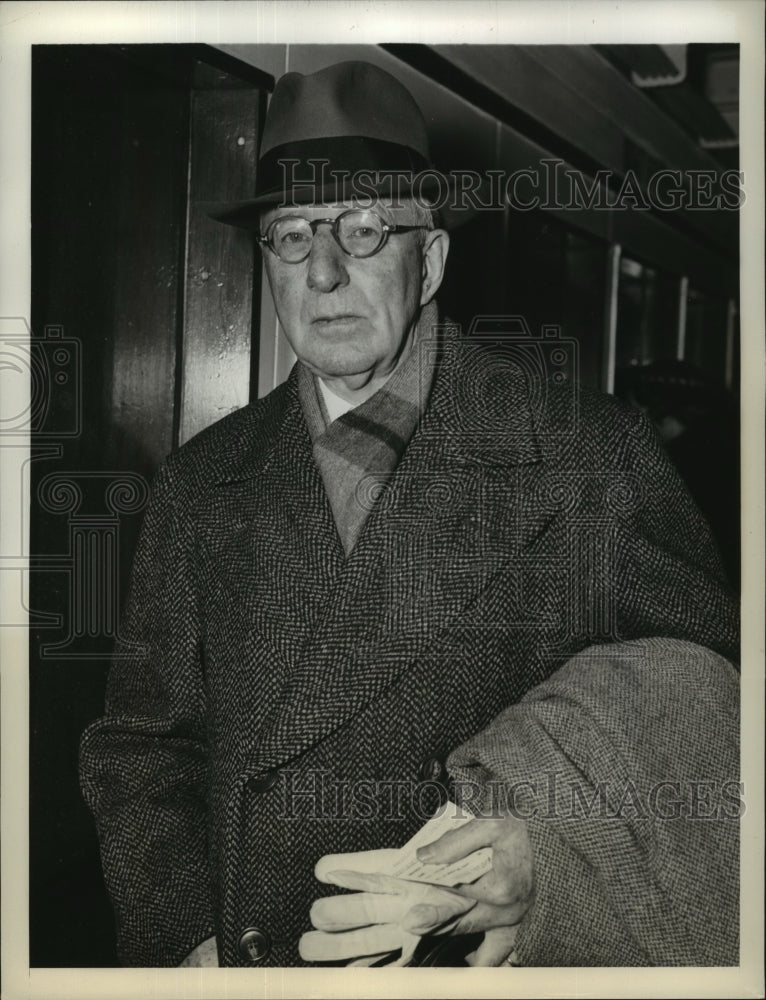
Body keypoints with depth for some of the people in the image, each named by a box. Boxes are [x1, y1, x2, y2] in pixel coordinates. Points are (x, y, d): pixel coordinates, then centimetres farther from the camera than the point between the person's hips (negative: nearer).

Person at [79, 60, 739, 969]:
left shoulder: (599, 458, -10)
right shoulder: (199, 486, 0)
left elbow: (706, 716, -8)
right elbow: (142, 749, 3)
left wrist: (553, 856, -23)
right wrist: (185, 944, -10)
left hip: (496, 961, -2)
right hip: (254, 960, 3)